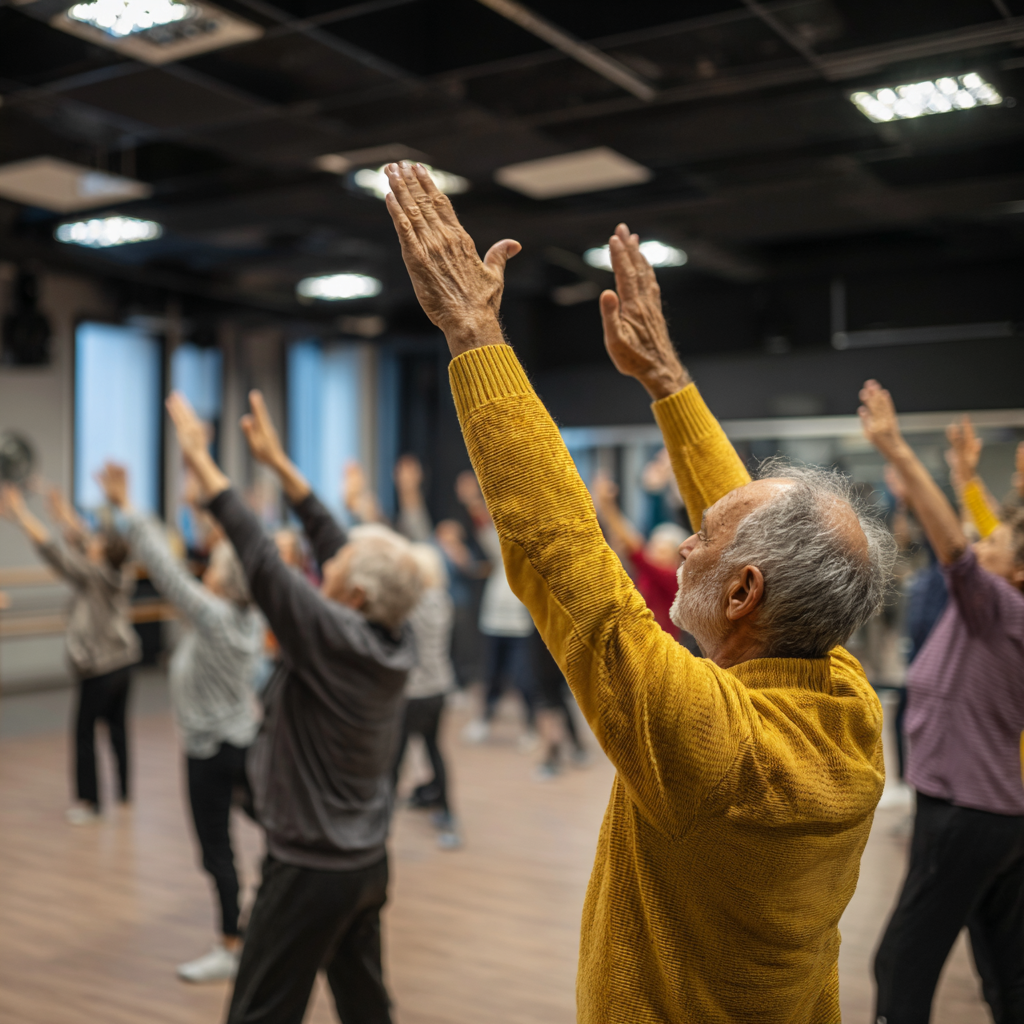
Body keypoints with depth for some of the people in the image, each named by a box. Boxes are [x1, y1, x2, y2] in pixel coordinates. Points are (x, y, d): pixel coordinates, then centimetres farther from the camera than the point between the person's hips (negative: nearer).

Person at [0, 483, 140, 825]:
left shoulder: (94, 574, -19)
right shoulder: (121, 575, -1)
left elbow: (53, 550, -20)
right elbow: (82, 546, 14)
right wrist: (66, 515, 19)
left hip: (98, 670, -7)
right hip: (123, 664, 8)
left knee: (84, 732, 3)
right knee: (117, 726, 17)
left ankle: (88, 802, 9)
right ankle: (124, 789, 26)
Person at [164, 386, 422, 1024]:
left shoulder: (334, 638, -24)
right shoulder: (395, 640, -4)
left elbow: (261, 559, -24)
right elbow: (330, 539, 3)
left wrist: (203, 464, -17)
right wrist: (280, 464, 7)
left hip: (312, 868, -8)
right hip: (369, 860, 8)